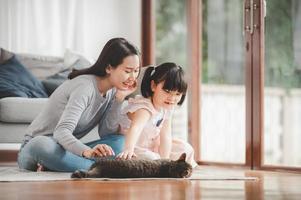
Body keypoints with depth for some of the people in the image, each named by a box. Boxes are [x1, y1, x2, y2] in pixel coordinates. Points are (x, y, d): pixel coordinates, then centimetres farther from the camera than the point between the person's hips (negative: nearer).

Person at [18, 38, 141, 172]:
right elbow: (61, 132, -36)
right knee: (42, 144, -43)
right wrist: (87, 152, -55)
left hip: (65, 149, 7)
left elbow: (106, 133, -7)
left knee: (119, 142, -15)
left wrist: (119, 98, -14)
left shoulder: (111, 90, 1)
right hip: (35, 146, -7)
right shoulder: (85, 86, -23)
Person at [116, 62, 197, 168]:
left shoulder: (167, 108, -8)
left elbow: (165, 137, -8)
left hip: (149, 145, 9)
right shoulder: (145, 108, -35)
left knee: (185, 149, 6)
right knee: (150, 159, -36)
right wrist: (128, 149, -73)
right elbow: (135, 128, -55)